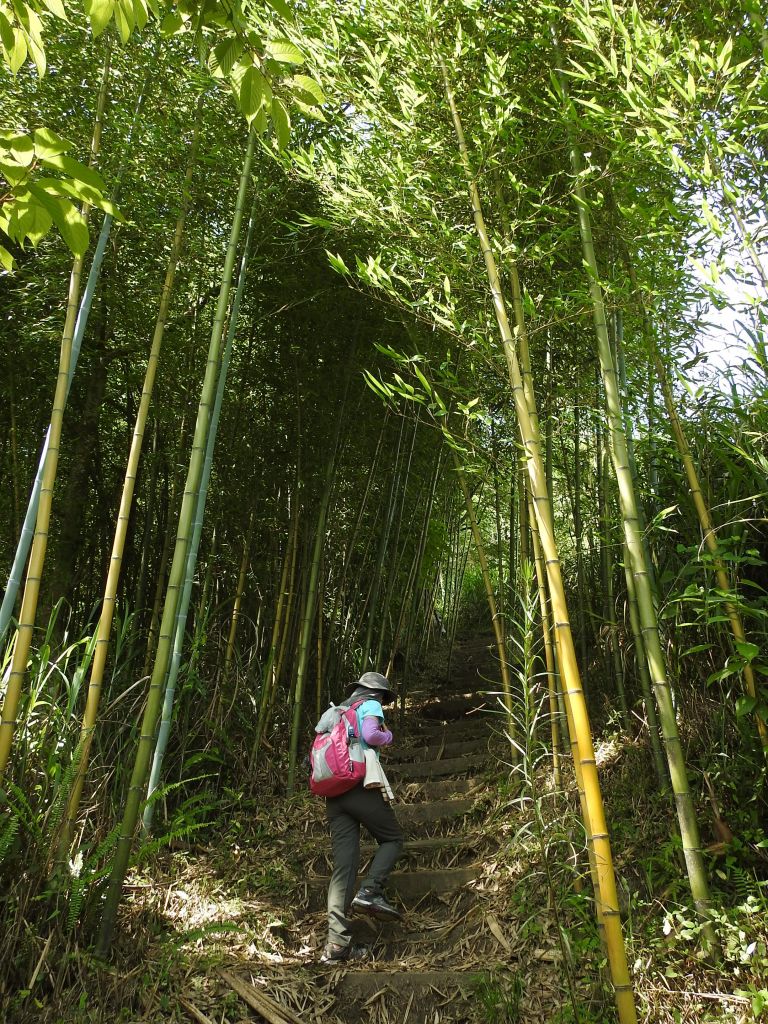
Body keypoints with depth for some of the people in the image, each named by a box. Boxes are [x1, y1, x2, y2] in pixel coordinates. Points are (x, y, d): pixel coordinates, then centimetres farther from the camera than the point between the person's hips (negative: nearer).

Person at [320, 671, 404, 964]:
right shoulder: (371, 706, 5)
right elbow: (370, 734, -15)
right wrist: (388, 736, 4)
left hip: (333, 794, 6)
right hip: (361, 787, -6)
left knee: (344, 864, 2)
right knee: (392, 839, 13)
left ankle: (336, 942, -4)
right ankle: (369, 891, -8)